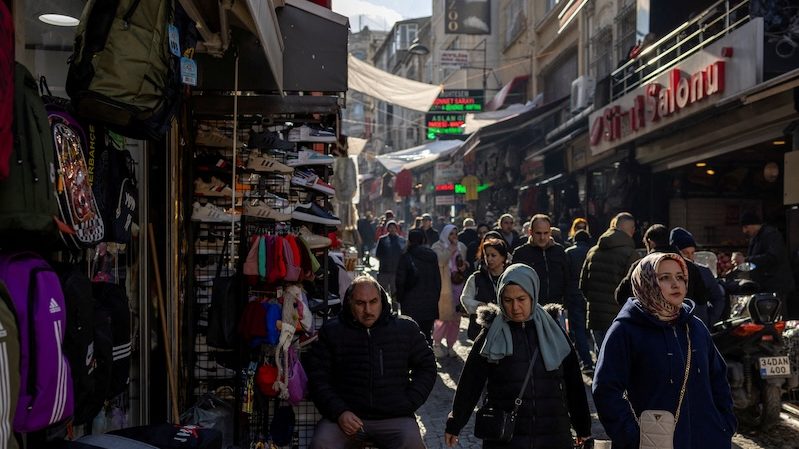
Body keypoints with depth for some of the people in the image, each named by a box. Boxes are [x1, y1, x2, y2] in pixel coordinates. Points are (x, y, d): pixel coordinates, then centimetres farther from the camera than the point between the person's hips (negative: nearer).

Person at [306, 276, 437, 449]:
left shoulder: (406, 328, 9)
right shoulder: (331, 331, 6)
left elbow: (427, 367, 17)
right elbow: (317, 377, 5)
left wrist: (409, 404, 4)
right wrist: (339, 412, -9)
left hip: (394, 417, 0)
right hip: (346, 415, 0)